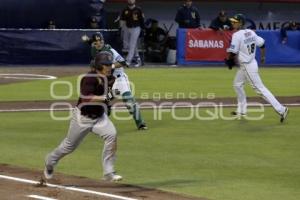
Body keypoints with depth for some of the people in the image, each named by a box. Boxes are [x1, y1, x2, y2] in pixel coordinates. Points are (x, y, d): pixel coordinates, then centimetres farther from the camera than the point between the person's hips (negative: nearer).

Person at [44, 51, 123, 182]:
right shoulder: (90, 78, -23)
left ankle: (108, 173, -16)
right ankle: (50, 161, 43)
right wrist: (104, 98, -40)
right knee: (69, 145, 12)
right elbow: (86, 97, -36)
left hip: (99, 117, 6)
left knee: (111, 135, -21)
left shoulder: (103, 77, 2)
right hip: (82, 117, -6)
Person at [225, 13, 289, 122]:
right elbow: (262, 43, 12)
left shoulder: (237, 35, -20)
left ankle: (281, 109, -8)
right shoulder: (250, 32, 5)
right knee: (237, 84, 23)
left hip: (248, 66, -10)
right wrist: (263, 56, 25)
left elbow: (233, 52, -22)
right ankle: (241, 110, 31)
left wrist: (228, 60, -2)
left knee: (260, 88, -7)